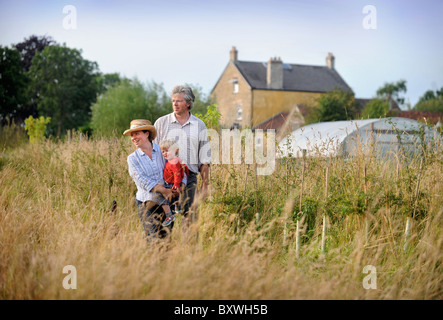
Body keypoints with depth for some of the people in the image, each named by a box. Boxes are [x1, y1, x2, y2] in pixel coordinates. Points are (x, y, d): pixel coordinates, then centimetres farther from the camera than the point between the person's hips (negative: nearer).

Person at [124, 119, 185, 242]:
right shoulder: (132, 158, 4)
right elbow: (142, 180, -9)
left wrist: (181, 185, -13)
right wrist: (163, 190, -19)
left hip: (167, 202, 2)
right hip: (147, 203, -2)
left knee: (166, 236, 1)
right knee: (153, 237, -13)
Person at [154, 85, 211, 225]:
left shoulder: (199, 126, 10)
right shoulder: (161, 123, 7)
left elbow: (204, 159, 11)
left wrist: (205, 185, 7)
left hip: (189, 178, 1)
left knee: (191, 217, -3)